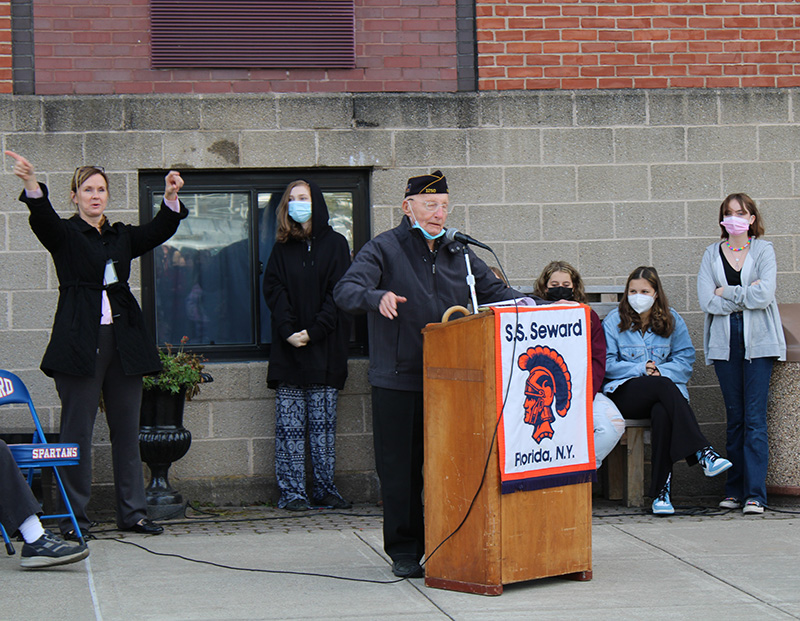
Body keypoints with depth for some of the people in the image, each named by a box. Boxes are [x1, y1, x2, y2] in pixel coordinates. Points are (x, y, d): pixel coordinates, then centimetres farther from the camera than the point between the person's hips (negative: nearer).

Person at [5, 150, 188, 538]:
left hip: (124, 341, 5)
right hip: (80, 342, -4)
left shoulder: (122, 236, 17)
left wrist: (171, 198, -16)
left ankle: (132, 511, 14)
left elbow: (158, 231, 4)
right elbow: (43, 219, -15)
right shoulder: (64, 234, 4)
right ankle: (75, 518, 3)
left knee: (127, 428, 7)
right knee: (77, 430, -3)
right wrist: (32, 185, -36)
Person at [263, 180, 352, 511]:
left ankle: (325, 489, 6)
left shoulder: (335, 244, 6)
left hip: (325, 349, -1)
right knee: (289, 424, -2)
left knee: (323, 422, 1)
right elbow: (274, 290, 3)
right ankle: (291, 492, 0)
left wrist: (312, 331, -12)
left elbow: (338, 294, -2)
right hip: (288, 348, 1)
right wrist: (288, 331, -12)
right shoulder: (282, 247, 12)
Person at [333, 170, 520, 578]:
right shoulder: (383, 249, 0)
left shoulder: (457, 254, 16)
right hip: (397, 380, -4)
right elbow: (345, 290, -13)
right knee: (400, 468, 2)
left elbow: (493, 290, 18)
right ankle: (404, 552, 12)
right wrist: (377, 297, -34)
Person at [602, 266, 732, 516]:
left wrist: (660, 370, -10)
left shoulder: (672, 320, 14)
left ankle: (661, 492, -36)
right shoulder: (614, 321, 8)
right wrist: (642, 369, -9)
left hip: (665, 390, 2)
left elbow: (685, 359, 9)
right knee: (664, 387, -35)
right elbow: (607, 364, 2)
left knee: (662, 413, -36)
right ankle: (701, 453, -44)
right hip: (626, 393, -1)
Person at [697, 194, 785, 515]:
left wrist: (727, 293, -6)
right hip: (725, 341, 3)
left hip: (758, 341, -3)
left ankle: (755, 493, -10)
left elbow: (764, 296, -12)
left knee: (755, 417, -8)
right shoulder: (712, 254, 10)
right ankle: (735, 489, 11)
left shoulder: (763, 251, 3)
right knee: (734, 416, 6)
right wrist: (746, 295, -7)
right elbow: (706, 301, -3)